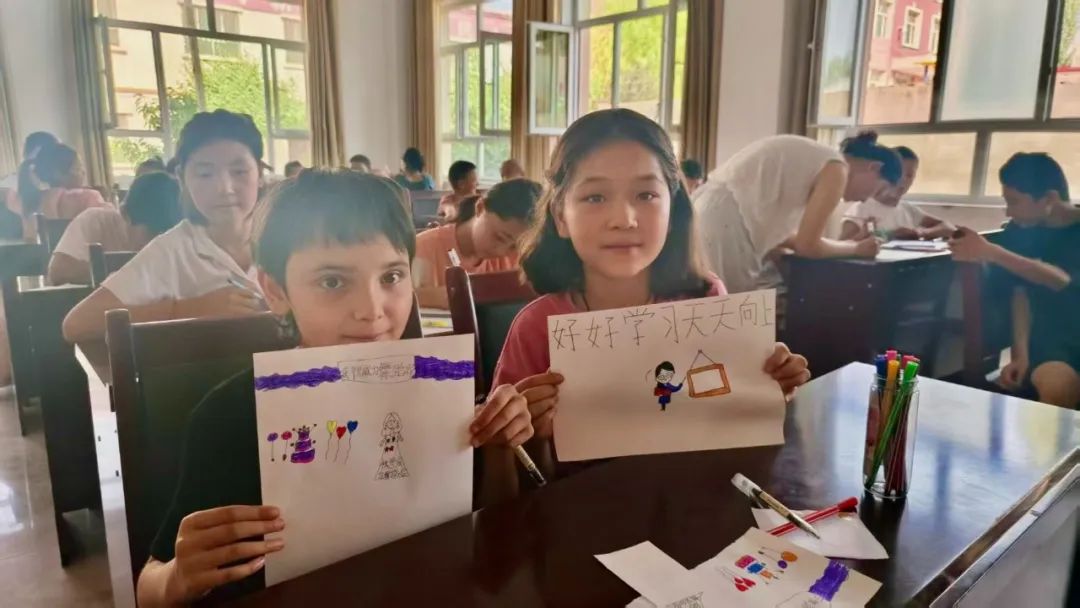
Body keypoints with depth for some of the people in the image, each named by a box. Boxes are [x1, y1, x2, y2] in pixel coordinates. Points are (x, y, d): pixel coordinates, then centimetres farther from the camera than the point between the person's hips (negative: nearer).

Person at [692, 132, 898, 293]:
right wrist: (856, 247, 9)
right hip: (723, 226, -10)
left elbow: (773, 228, 19)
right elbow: (807, 245, -8)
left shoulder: (818, 160, 21)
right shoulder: (836, 168, -6)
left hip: (709, 217, 10)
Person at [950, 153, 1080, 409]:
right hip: (1051, 341, 1)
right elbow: (1020, 293, 0)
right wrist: (1020, 354, -13)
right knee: (1057, 386, -33)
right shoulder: (1020, 232, 6)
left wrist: (991, 253, -30)